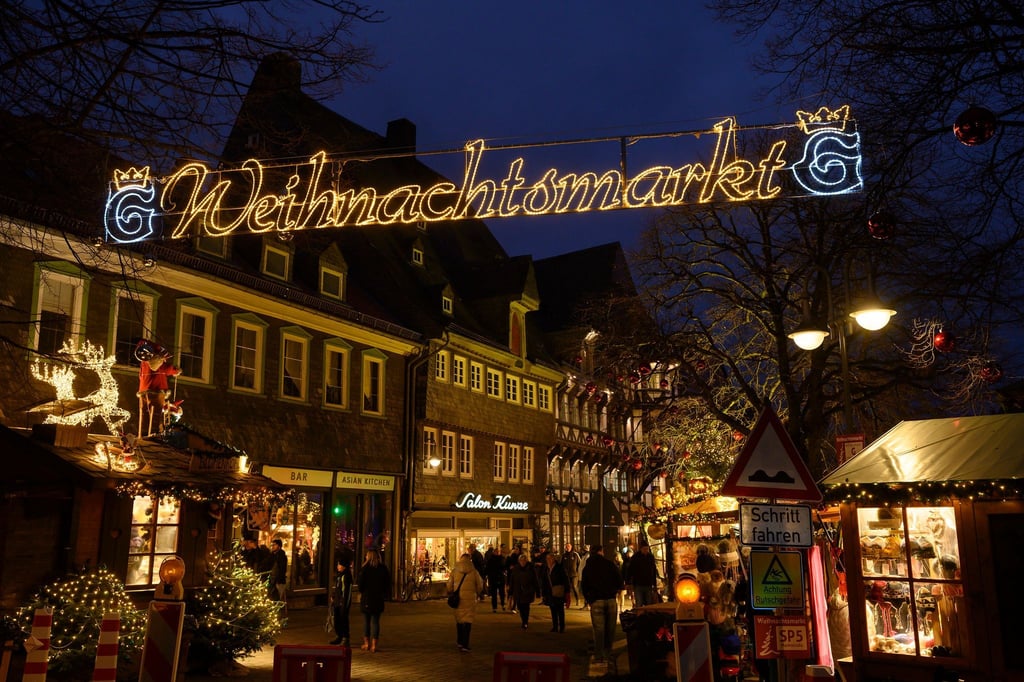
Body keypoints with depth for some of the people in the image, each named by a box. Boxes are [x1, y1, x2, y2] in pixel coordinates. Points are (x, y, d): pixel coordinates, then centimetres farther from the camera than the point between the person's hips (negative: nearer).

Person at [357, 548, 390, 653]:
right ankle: (373, 645, 4)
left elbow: (361, 583, -10)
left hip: (366, 598, -3)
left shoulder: (365, 569, -12)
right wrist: (383, 594, 12)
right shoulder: (384, 569, -1)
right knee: (375, 621, 6)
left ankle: (366, 643, 17)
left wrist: (361, 592, 7)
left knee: (366, 621, 11)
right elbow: (388, 583, 3)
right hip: (379, 599, 3)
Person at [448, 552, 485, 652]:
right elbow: (480, 586, 6)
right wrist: (476, 593, 26)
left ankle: (459, 642, 29)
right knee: (468, 621, 1)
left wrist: (451, 594, 24)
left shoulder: (455, 571, 0)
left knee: (459, 619, 18)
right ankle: (465, 645, -5)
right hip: (470, 599, -1)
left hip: (458, 598, 1)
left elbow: (449, 586, 4)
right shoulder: (474, 571, -1)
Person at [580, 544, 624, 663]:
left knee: (599, 628, 0)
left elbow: (583, 585, 11)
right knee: (610, 627, 10)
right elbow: (619, 578, 1)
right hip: (611, 599, 0)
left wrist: (588, 599, 21)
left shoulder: (587, 567, 9)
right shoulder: (609, 563, 3)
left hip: (596, 600, 0)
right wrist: (617, 591, 17)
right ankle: (607, 652, 14)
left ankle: (599, 656, -2)